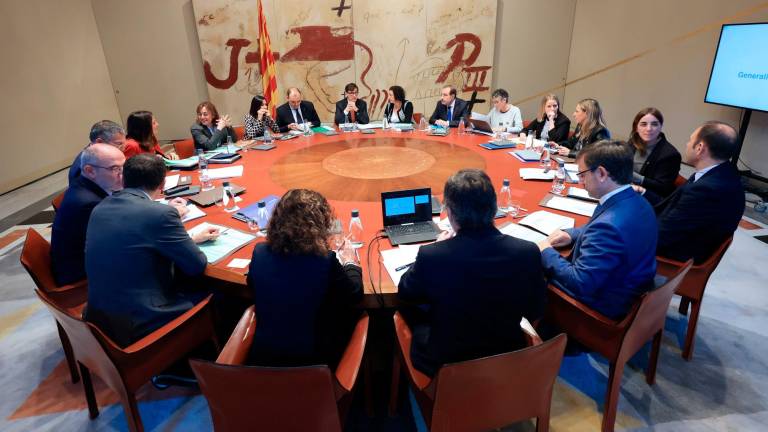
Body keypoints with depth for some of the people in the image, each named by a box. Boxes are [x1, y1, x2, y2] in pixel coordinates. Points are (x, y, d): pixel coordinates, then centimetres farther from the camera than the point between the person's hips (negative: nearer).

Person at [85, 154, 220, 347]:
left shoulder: (101, 208, 3)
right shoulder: (161, 213, -20)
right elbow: (197, 265, -11)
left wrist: (191, 238, 19)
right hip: (140, 322, -7)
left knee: (187, 287, 22)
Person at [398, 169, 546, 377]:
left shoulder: (431, 256, -28)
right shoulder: (528, 252, -22)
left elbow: (405, 293, -5)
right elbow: (534, 312, -4)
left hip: (445, 363, -2)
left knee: (412, 310, 25)